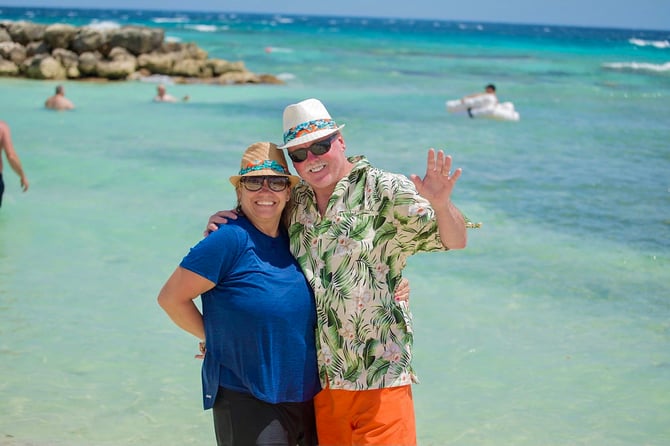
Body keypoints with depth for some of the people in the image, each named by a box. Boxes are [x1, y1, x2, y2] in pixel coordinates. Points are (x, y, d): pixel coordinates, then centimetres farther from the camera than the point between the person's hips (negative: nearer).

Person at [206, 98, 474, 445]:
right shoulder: (293, 202, 8)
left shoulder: (387, 191, -7)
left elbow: (456, 241, -11)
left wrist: (440, 205, -33)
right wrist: (221, 224, 6)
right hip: (320, 378, 5)